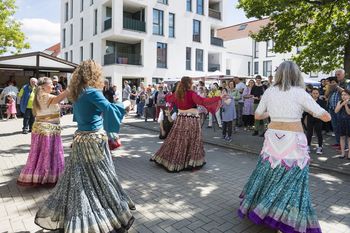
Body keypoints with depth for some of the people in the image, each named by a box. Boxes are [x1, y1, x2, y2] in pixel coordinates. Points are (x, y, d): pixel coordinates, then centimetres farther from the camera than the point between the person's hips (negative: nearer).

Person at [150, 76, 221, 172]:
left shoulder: (177, 94, 5)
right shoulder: (191, 94, -14)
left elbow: (168, 98, 24)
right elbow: (202, 101, -24)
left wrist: (167, 96, 48)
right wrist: (218, 98, -22)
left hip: (180, 120, 6)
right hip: (192, 120, -6)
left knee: (177, 140, 12)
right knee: (192, 141, 4)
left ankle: (173, 161, 21)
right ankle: (192, 162, 10)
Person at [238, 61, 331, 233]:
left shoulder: (269, 92, 2)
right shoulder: (300, 93, -7)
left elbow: (257, 116, 13)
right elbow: (326, 117, -4)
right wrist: (310, 109, 14)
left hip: (273, 139, 4)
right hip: (293, 141, -3)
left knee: (268, 174, 19)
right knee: (291, 181, 7)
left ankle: (254, 206, 34)